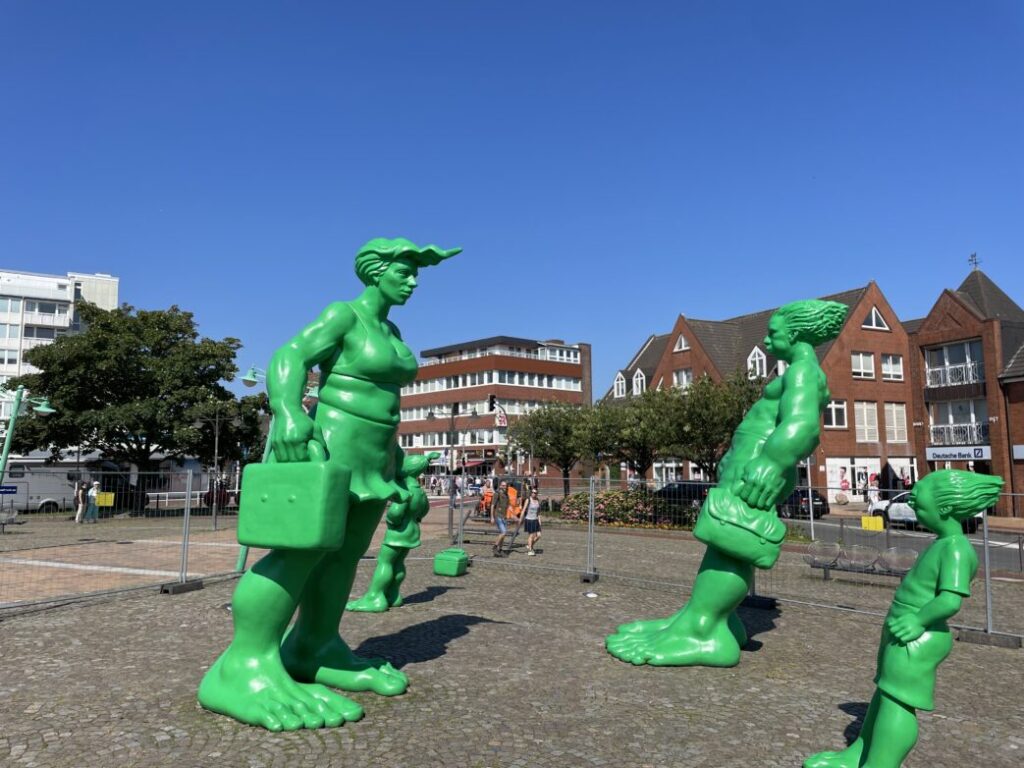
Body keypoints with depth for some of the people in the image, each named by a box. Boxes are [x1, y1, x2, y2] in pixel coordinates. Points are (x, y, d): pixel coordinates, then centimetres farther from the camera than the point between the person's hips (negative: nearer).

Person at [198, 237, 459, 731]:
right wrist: (289, 413, -37)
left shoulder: (390, 331, 16)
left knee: (345, 553, 8)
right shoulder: (342, 316, -9)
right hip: (331, 448, -9)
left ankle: (313, 650, 15)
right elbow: (289, 359, -20)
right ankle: (244, 666, -13)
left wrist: (394, 459, 23)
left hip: (373, 457, 9)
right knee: (301, 550, -15)